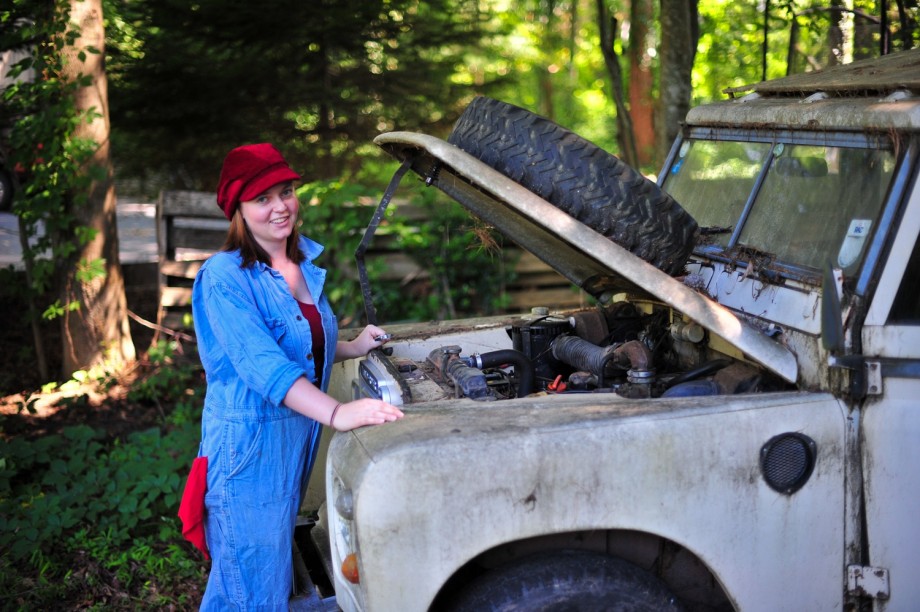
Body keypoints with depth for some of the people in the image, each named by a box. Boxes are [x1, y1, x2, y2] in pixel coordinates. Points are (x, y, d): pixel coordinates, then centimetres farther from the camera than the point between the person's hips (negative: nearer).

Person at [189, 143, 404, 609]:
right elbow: (261, 363, -31)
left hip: (298, 436, 8)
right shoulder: (225, 278, -18)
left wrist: (352, 348, 13)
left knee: (275, 574, 21)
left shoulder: (304, 264, 8)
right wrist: (337, 413, -41)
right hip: (249, 443, -8)